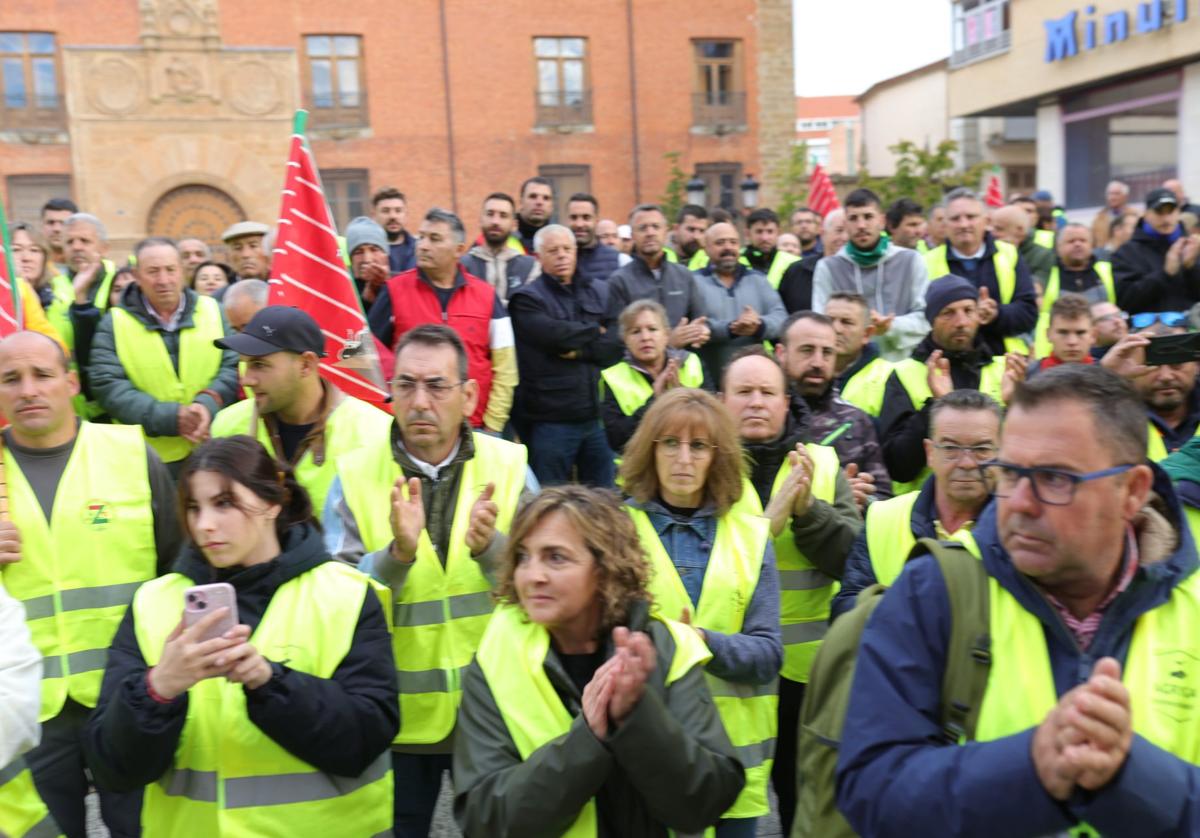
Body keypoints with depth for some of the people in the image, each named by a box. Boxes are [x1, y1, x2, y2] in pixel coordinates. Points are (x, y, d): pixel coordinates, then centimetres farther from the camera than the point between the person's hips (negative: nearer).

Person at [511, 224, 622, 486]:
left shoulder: (601, 292, 13)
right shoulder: (526, 299, -1)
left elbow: (618, 344, 1)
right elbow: (556, 335, -19)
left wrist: (580, 350, -12)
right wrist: (595, 332, -3)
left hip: (598, 416, 4)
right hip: (550, 421, -4)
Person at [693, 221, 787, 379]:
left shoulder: (758, 279, 16)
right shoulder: (694, 281, 3)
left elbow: (781, 317, 4)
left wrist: (759, 325, -17)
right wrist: (730, 328, -23)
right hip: (710, 379, -3)